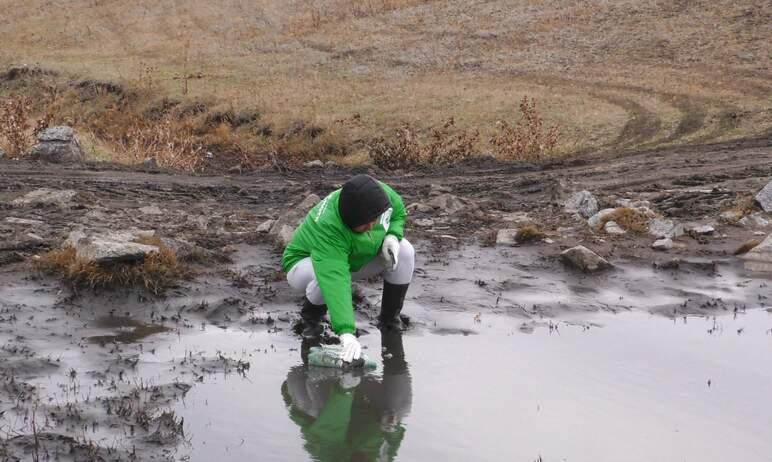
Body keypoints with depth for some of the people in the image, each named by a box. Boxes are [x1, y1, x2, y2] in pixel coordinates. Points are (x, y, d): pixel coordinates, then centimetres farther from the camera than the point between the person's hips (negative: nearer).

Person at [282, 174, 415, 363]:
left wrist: (393, 235, -25)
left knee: (404, 253, -17)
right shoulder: (328, 227, -43)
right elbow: (335, 280, -53)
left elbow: (399, 212, -2)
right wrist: (346, 333, -62)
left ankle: (389, 320, 1)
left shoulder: (380, 194, -26)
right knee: (327, 279, -40)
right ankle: (310, 318, -5)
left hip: (355, 259, 5)